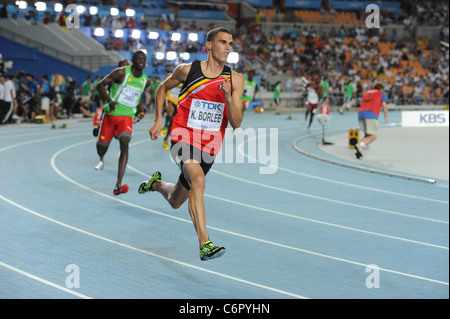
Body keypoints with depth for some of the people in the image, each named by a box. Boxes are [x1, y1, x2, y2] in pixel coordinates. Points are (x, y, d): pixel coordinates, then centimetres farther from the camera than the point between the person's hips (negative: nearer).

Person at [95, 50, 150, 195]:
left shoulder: (145, 81, 5)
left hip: (127, 116, 2)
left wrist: (141, 112, 9)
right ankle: (101, 159, 53)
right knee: (103, 145, 8)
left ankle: (118, 185, -30)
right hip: (111, 113, -2)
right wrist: (109, 101, -23)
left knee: (124, 143, -23)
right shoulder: (121, 73, -10)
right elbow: (100, 85, -9)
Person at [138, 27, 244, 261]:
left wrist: (228, 98, -22)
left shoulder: (235, 80, -2)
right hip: (183, 137, -4)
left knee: (175, 202, 17)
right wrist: (158, 121, 7)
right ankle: (205, 244, -38)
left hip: (210, 144, 4)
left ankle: (156, 183, 52)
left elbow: (236, 124, -5)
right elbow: (163, 88, 15)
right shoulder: (188, 70, -4)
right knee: (198, 180, -33)